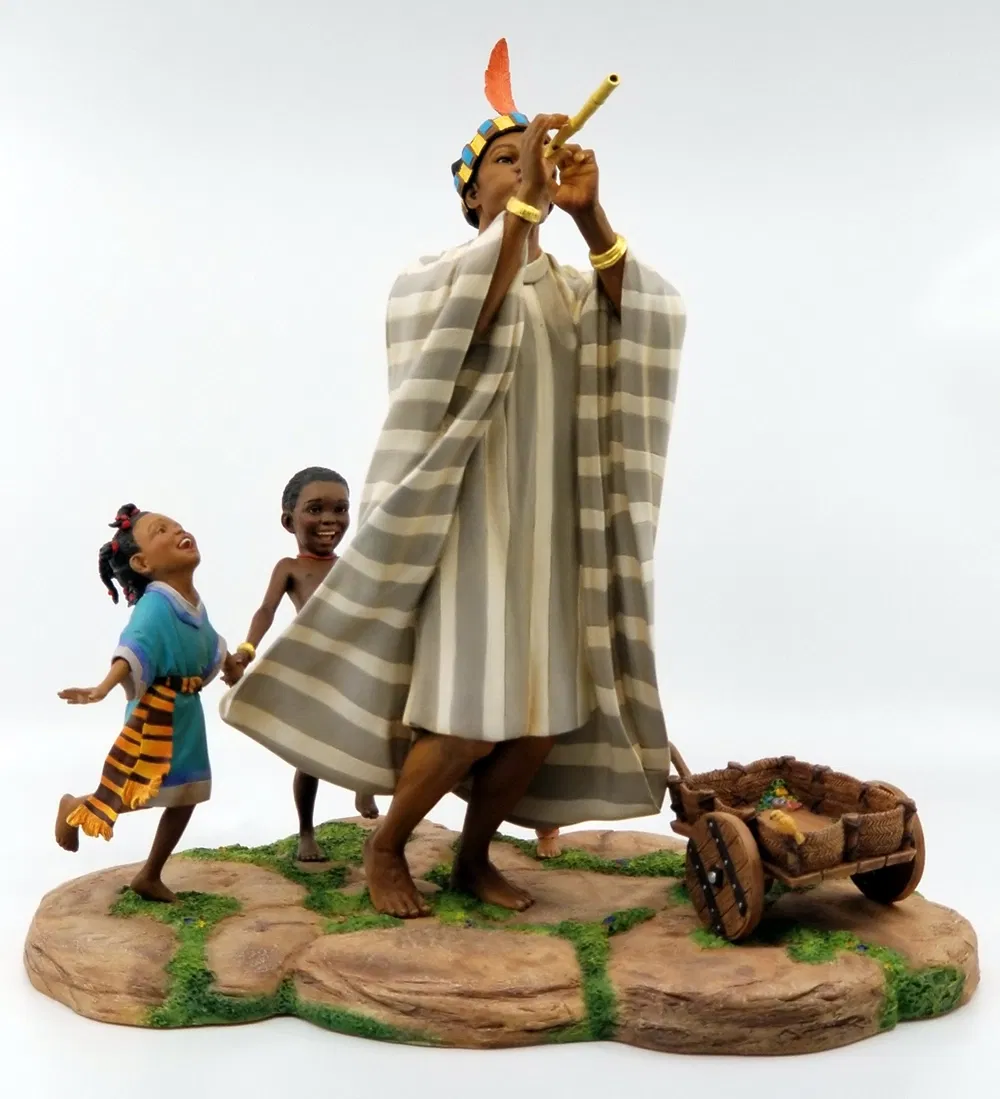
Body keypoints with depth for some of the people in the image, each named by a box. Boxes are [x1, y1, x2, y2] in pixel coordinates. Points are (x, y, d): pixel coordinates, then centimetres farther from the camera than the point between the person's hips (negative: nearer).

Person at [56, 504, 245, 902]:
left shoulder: (193, 603, 4)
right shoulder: (155, 605, -23)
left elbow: (210, 645, 24)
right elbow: (134, 647, -38)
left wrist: (232, 667, 42)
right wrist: (103, 688, -55)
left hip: (187, 711, 8)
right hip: (154, 713, -8)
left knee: (185, 797, 13)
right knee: (128, 796, 0)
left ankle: (150, 877, 31)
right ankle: (74, 807, 34)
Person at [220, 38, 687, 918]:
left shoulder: (572, 290, 14)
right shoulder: (431, 279, 1)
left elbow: (646, 318, -6)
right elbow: (472, 323, -22)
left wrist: (588, 215, -18)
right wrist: (525, 202, -23)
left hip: (550, 530, 5)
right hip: (471, 522, -5)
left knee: (546, 716, 3)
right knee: (468, 719, -10)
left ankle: (474, 856, 24)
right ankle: (386, 847, 15)